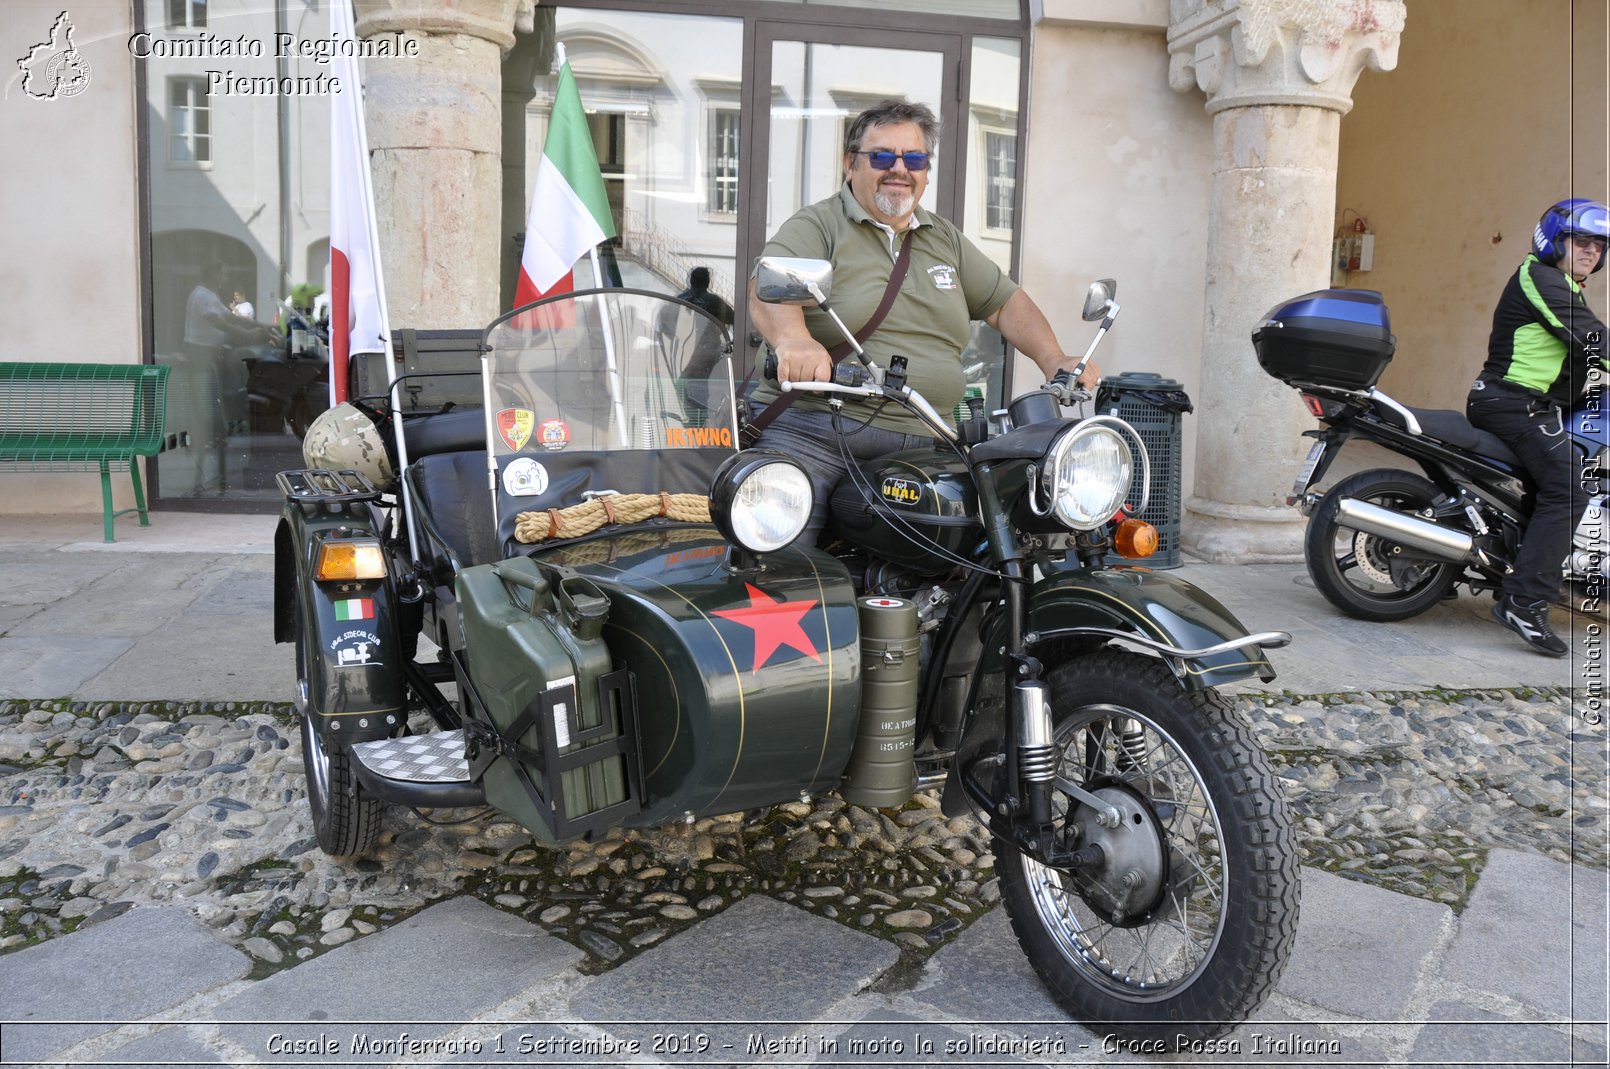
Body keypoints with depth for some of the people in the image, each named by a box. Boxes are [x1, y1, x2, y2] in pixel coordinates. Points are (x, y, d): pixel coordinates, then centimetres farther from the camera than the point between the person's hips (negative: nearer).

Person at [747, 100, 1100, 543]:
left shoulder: (946, 239, 23)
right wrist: (793, 339, -37)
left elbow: (1004, 302, 26)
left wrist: (1055, 362, 9)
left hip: (925, 447, 5)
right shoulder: (817, 226, 3)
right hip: (816, 434, -5)